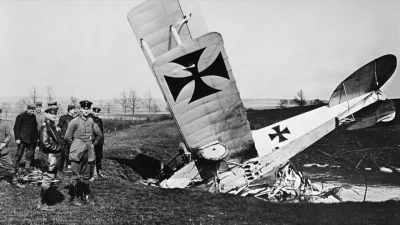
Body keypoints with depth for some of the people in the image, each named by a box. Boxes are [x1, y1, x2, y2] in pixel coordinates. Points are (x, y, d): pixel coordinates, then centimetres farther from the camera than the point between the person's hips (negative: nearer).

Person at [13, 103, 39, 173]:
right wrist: (17, 138, -11)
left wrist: (37, 137, 15)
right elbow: (16, 128, -5)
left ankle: (28, 167, 13)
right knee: (19, 153, -1)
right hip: (23, 139, -5)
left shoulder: (33, 117, 12)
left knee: (30, 154, 5)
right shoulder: (21, 116, -4)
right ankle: (16, 167, 11)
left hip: (32, 140, 5)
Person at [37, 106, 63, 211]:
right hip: (49, 158, -10)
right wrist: (57, 147, -13)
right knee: (47, 180, -3)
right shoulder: (45, 127, -15)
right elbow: (45, 143, -22)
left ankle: (44, 202, 23)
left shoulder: (52, 126, 15)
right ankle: (42, 204, 6)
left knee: (48, 180, 14)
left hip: (54, 157, 10)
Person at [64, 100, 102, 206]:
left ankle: (85, 196, 19)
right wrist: (75, 145, 6)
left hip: (88, 152, 5)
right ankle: (75, 198, 4)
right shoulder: (74, 122, -10)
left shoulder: (91, 121, 5)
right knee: (77, 176, -3)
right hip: (77, 153, -5)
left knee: (86, 175, 11)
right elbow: (67, 137, -4)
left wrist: (93, 144, 13)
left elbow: (99, 135, 18)